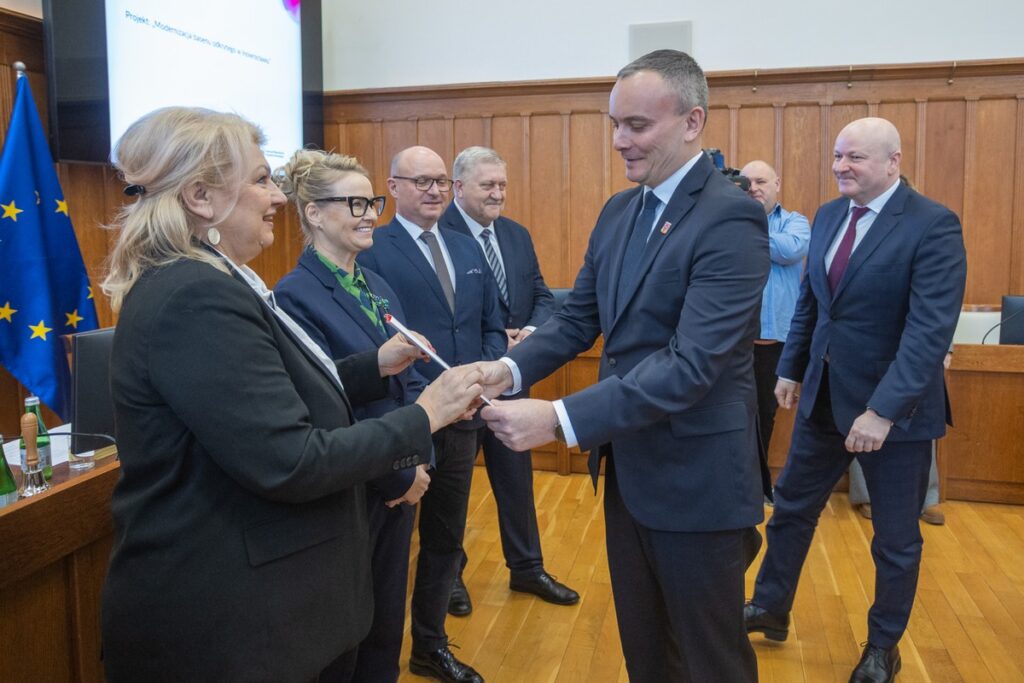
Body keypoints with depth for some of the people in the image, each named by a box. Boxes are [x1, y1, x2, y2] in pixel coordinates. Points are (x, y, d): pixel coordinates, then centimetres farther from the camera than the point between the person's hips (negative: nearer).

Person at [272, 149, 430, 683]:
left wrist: (419, 461, -5)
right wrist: (399, 476, -15)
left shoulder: (378, 287, 7)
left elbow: (409, 379, 8)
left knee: (386, 628, 21)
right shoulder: (295, 296, -17)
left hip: (399, 487, 7)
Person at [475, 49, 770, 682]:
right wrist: (511, 368, -11)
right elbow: (578, 318, 8)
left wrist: (561, 419, -32)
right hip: (627, 464, 8)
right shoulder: (618, 211, 7)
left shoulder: (731, 218, -20)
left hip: (695, 475, -7)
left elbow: (693, 363, -28)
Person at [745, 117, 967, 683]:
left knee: (895, 539, 12)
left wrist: (883, 410, -29)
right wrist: (791, 367, 12)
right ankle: (770, 610, 36)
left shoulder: (933, 225, -17)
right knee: (791, 507, 17)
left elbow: (931, 329, -24)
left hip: (894, 406, -6)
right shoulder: (828, 215, 4)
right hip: (823, 395, 6)